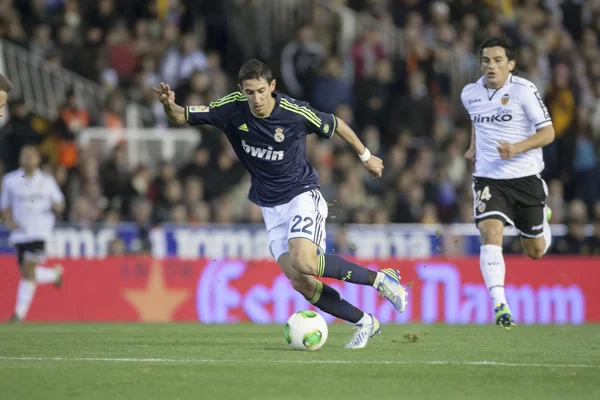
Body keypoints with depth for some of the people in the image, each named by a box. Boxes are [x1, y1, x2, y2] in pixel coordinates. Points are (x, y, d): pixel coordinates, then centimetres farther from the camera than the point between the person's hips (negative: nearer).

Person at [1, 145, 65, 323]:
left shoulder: (47, 181, 5)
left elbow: (59, 205, 13)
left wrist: (56, 205, -11)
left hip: (40, 232, -3)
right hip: (20, 233, 3)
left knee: (29, 270, -15)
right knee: (26, 273, 4)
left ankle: (20, 311, -12)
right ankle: (55, 273, 36)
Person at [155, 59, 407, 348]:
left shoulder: (295, 112, -17)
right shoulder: (232, 109, -9)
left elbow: (335, 125, 2)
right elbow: (182, 117, -5)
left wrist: (365, 156, 14)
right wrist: (170, 106, -28)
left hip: (302, 195, -5)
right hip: (271, 208, 5)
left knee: (303, 262, -29)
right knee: (300, 282, -6)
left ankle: (381, 278, -13)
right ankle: (364, 323, 9)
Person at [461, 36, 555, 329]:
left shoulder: (524, 91, -12)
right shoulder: (470, 94, 3)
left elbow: (548, 132, -12)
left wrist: (517, 148, -26)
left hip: (525, 177, -2)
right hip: (488, 178, 2)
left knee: (535, 252, 11)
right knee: (490, 233, -24)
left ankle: (543, 218, 48)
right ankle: (500, 305, -27)